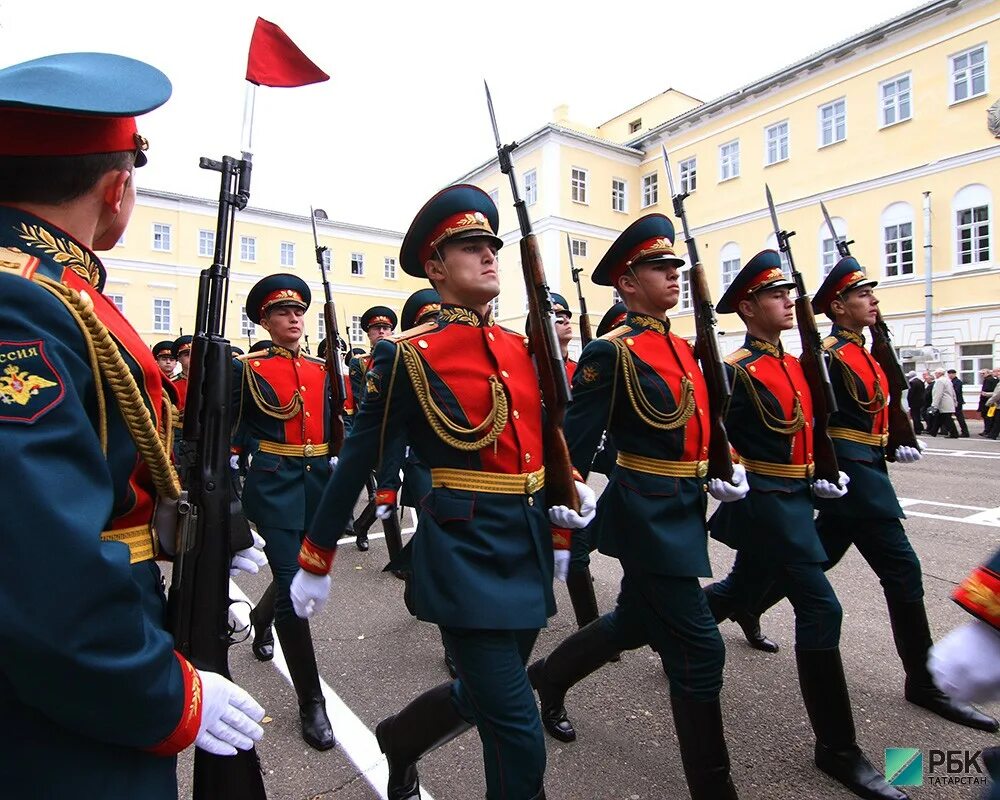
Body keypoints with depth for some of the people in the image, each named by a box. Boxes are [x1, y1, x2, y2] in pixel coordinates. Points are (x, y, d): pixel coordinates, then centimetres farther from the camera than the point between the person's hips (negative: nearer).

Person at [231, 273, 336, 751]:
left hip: (318, 484, 5)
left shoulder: (321, 369, 10)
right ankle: (311, 701, 9)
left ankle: (261, 618, 54)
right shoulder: (247, 368, -3)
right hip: (274, 487, -5)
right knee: (292, 586, -5)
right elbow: (230, 433, -2)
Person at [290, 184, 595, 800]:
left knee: (485, 696, 23)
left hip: (530, 548, 7)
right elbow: (358, 462, -5)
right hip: (467, 556, -7)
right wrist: (316, 563, 2)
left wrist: (567, 490, 2)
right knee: (518, 734, -1)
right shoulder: (410, 356, -11)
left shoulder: (520, 348, 8)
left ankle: (397, 739, 52)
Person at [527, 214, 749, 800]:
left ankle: (551, 675, 47)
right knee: (700, 652, 0)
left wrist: (726, 470, 4)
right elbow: (575, 446, -16)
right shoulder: (612, 352, -15)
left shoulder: (682, 348, 12)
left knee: (635, 623, 23)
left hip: (684, 510, 9)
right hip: (649, 517, -9)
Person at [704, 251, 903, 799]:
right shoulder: (736, 371, -15)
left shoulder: (794, 365, 13)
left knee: (743, 590, 22)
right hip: (765, 502, -9)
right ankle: (837, 750, 7)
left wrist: (822, 472, 14)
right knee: (820, 609, -7)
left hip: (793, 498, 9)